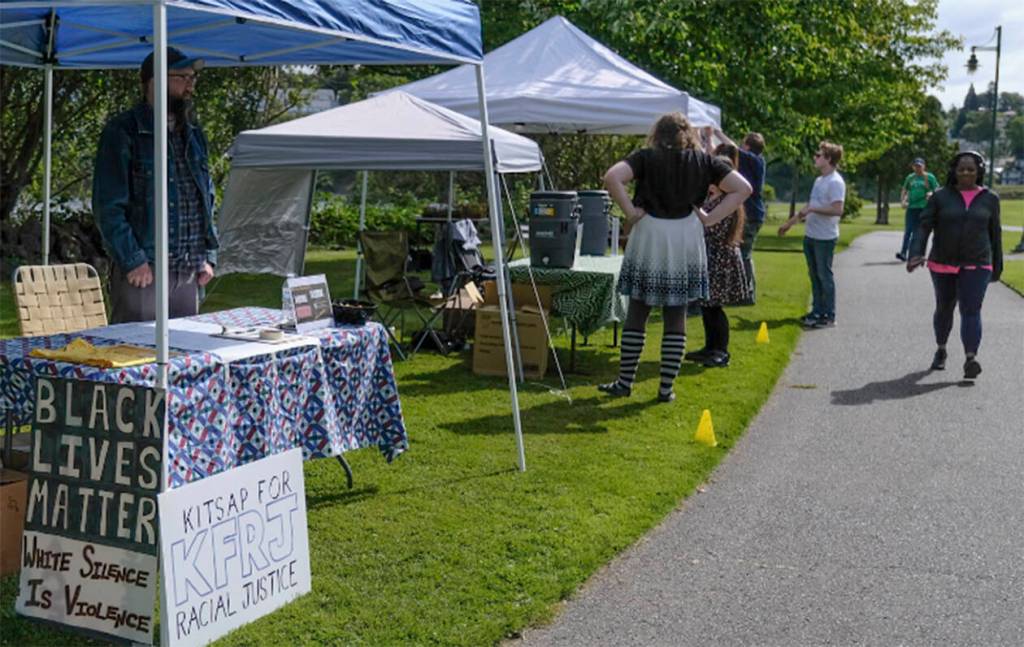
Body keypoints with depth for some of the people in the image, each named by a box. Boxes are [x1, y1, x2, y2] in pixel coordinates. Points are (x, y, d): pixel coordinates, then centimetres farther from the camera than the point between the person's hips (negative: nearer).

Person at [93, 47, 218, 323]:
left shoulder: (194, 134, 16)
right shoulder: (122, 132, -6)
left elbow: (207, 199, 22)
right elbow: (108, 206, -11)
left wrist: (208, 256, 13)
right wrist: (133, 261, -16)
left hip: (188, 273, 7)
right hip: (141, 270, -6)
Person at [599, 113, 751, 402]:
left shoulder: (645, 157, 0)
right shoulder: (703, 161, 6)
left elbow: (612, 177, -16)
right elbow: (743, 188, 3)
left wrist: (630, 211, -8)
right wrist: (709, 218, 1)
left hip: (649, 239, -1)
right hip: (686, 241, 1)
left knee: (636, 314, 8)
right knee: (676, 318, 8)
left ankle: (625, 382, 13)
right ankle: (666, 388, 10)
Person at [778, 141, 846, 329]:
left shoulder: (835, 182, -16)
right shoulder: (819, 180, 13)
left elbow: (837, 210, -25)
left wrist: (812, 209, -23)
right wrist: (790, 222, 25)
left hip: (825, 237, -9)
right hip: (810, 235, 9)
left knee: (825, 276, -2)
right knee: (814, 275, 14)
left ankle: (829, 316, 6)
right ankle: (817, 311, 23)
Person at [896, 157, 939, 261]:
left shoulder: (929, 177, 3)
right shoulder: (910, 177, 13)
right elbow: (904, 190, 23)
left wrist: (931, 193, -17)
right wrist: (902, 200, 7)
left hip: (923, 207, -2)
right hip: (911, 207, 2)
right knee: (908, 230, -7)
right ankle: (903, 252, -14)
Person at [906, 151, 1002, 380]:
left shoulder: (989, 198, 3)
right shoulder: (941, 196, -1)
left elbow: (995, 233, 9)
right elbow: (924, 226, -7)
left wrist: (997, 265, 12)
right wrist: (916, 253, -22)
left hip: (976, 266, -1)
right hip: (943, 265, 1)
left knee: (971, 311, -14)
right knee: (944, 308, 16)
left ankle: (970, 359, -23)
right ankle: (941, 350, 37)